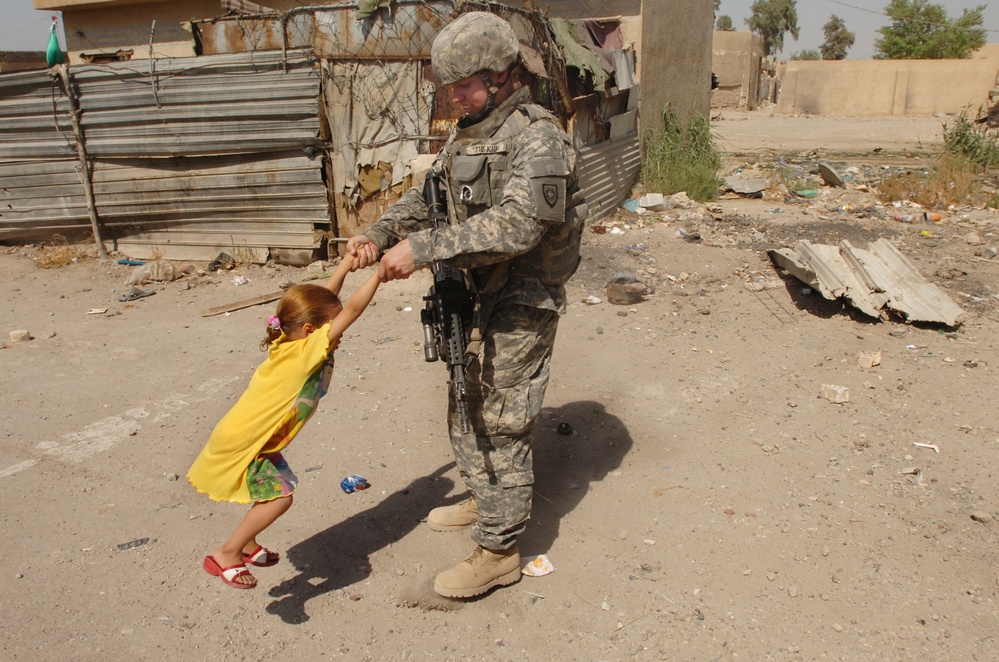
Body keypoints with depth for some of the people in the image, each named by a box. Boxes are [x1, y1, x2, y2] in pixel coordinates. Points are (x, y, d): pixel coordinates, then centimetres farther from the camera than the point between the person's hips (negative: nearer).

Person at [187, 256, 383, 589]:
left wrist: (347, 264, 10)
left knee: (276, 490, 18)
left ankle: (247, 546, 35)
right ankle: (226, 555, 1)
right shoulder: (308, 349, -24)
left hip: (258, 439, 10)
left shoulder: (290, 345, 0)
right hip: (242, 445, -10)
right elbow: (352, 309, -29)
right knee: (279, 496, -11)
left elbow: (325, 299, 10)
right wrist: (379, 273, -25)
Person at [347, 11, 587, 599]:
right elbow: (426, 197, 15)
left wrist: (422, 248, -33)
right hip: (476, 297, 9)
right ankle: (485, 501, 43)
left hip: (521, 306, -9)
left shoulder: (538, 137, -19)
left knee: (502, 425, -2)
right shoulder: (467, 136, 11)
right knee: (467, 407, 21)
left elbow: (515, 224, -31)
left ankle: (499, 551, 13)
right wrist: (380, 233, -3)